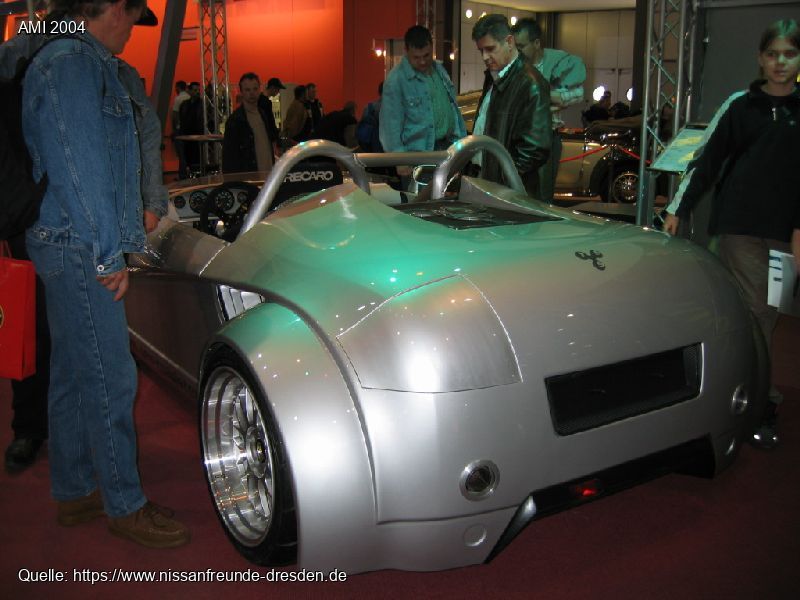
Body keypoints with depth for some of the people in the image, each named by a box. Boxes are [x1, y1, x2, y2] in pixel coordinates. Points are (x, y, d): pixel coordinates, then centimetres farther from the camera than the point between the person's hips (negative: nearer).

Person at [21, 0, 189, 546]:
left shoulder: (90, 65, 19)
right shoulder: (73, 63, -13)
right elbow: (77, 167, -19)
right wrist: (108, 254, -17)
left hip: (76, 249, 11)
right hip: (80, 249, -11)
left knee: (74, 373, 15)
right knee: (109, 378, -4)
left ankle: (75, 491, 27)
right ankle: (125, 505, 8)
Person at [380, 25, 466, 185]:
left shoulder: (439, 69, 10)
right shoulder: (396, 80, -12)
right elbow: (391, 123, -14)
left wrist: (462, 138, 15)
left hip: (449, 147, 7)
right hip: (419, 155, -6)